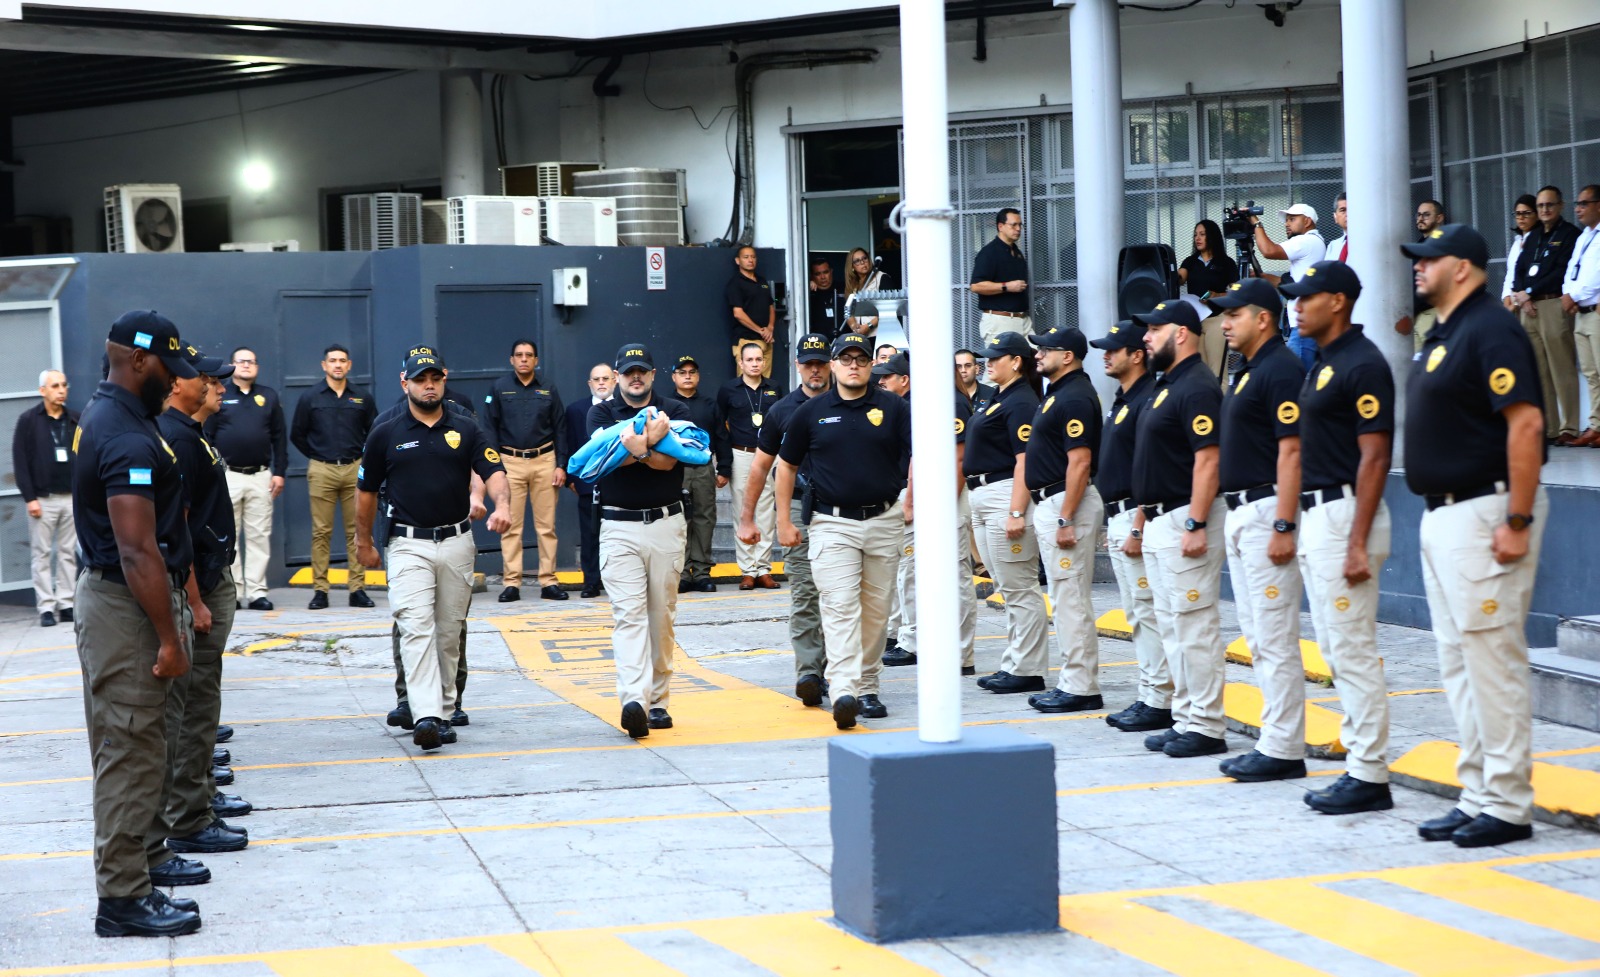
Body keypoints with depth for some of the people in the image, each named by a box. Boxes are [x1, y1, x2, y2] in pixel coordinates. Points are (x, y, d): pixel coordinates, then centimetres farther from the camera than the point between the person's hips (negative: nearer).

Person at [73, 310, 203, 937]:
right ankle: (123, 899, -1)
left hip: (109, 596, 10)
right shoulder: (130, 440, -23)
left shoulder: (103, 416, 10)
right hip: (125, 607, -10)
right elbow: (137, 552, -25)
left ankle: (136, 860, 31)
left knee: (133, 746, 19)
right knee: (130, 750, -6)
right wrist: (168, 638, -22)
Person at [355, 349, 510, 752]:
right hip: (408, 545, -2)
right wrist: (363, 541, 14)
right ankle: (426, 716, -26)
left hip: (457, 543, 2)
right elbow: (366, 490, 12)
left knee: (449, 634, 8)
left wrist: (502, 504, -26)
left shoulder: (466, 431, 6)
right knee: (416, 628, -16)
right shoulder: (385, 434, 3)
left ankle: (445, 713, 18)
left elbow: (493, 472, -6)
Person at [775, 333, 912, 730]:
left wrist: (915, 500, -13)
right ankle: (844, 691, -23)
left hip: (884, 521, 2)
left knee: (876, 609, 9)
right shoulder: (811, 412, 4)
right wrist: (784, 521, 8)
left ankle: (867, 685, 23)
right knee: (840, 608, -13)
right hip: (833, 524, -2)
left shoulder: (893, 408, 3)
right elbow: (787, 465, 12)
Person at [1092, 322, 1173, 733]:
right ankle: (1148, 696, 17)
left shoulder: (1147, 401, -15)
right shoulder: (1121, 402, 17)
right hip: (1116, 518, 11)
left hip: (1135, 516, -11)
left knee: (1149, 612, -8)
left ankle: (1160, 702, -5)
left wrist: (1138, 530, -22)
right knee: (1136, 615, 13)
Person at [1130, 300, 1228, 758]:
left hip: (1185, 520, -11)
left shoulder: (1197, 389, -14)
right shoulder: (1165, 387, 17)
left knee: (1194, 626, -8)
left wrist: (1196, 526, -25)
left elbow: (1208, 460, -21)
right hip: (1159, 522, 11)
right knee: (1172, 628, 13)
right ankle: (1185, 719, 19)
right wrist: (1143, 520, 20)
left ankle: (1205, 728, -5)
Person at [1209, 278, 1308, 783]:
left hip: (1266, 509, -11)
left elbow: (1291, 452, -19)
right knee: (1257, 637, 13)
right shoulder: (1246, 373, 18)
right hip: (1239, 511, 11)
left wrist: (1284, 526, -24)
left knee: (1275, 637, -8)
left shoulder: (1281, 369, -13)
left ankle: (1283, 750, -6)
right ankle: (1274, 738, 18)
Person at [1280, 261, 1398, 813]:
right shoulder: (1321, 366, 16)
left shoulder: (1363, 365, -13)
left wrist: (1357, 543, -23)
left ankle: (1371, 776, -4)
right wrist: (1298, 525, 19)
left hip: (1345, 513, -11)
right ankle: (1357, 762, 17)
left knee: (1353, 650, -8)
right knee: (1336, 651, 12)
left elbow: (1375, 457, -18)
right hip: (1315, 515, 11)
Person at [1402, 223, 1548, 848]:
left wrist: (1518, 522, -24)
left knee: (1493, 661, -7)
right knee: (1458, 663, 13)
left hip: (1484, 512, -11)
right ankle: (1476, 795, 19)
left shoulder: (1490, 332, -14)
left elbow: (1526, 424, -21)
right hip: (1443, 516, 11)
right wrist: (1438, 516, 17)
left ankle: (1507, 807, -2)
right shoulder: (1443, 336, 16)